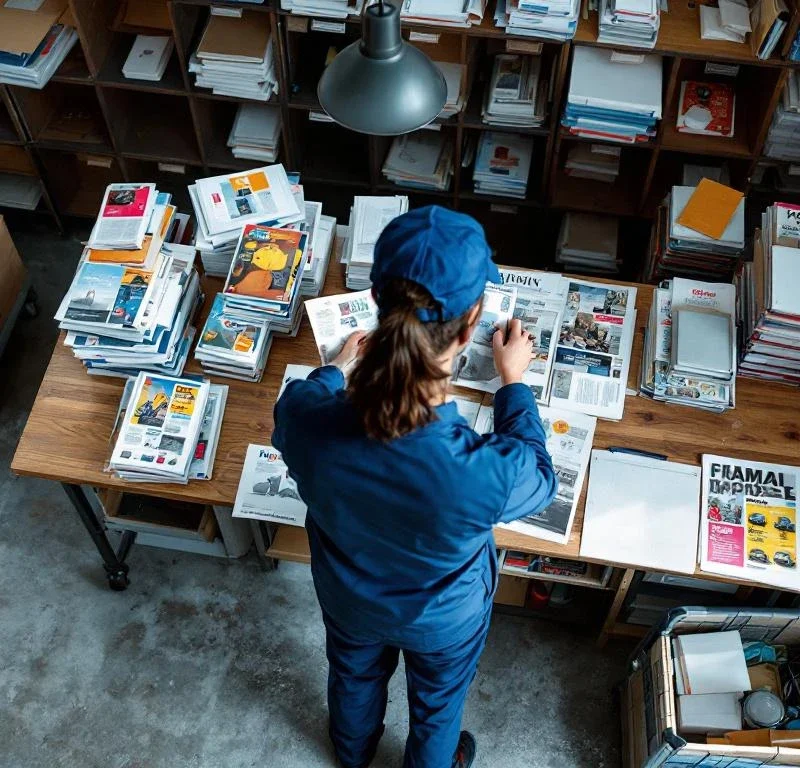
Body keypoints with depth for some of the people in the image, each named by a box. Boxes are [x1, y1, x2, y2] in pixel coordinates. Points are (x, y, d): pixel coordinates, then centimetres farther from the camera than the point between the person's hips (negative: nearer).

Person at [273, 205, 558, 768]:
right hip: (445, 620, -2)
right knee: (437, 703, 33)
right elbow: (539, 480, -17)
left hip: (348, 599, 3)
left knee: (354, 677, 37)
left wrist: (338, 367, 10)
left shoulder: (305, 420, -37)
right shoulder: (489, 474, -45)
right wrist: (513, 380, -4)